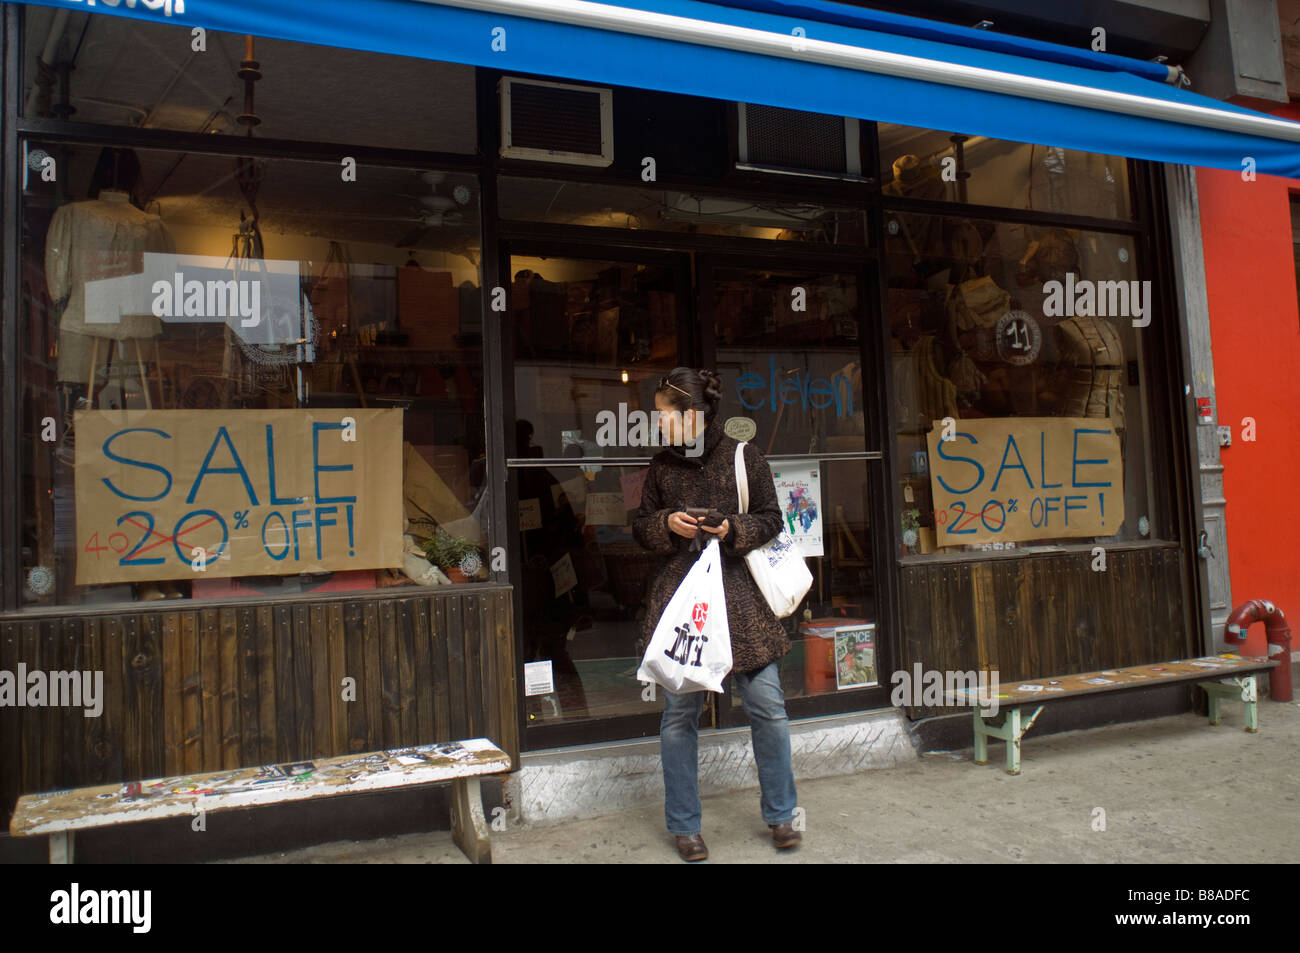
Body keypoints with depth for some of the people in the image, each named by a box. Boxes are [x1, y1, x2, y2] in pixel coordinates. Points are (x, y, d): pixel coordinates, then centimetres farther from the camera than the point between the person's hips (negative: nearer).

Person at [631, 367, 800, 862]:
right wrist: (667, 523, -6)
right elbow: (640, 525, 15)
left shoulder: (743, 455, 1)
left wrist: (734, 529, -12)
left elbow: (771, 519, 6)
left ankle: (780, 815, 22)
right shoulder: (662, 464, 9)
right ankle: (685, 827, 19)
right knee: (679, 712, 3)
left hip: (739, 592, -1)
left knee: (768, 706, 0)